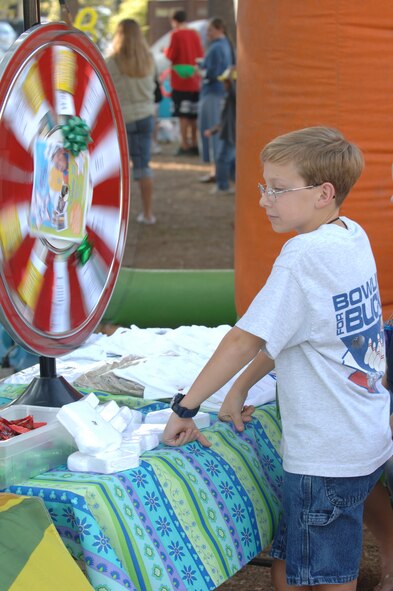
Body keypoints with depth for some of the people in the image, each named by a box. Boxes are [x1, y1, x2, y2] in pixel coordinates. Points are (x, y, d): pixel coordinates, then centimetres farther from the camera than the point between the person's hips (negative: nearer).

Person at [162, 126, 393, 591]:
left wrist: (185, 408, -11)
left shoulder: (304, 254, -20)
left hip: (328, 459, -9)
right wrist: (240, 388, 15)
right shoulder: (353, 237, 7)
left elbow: (246, 340, -19)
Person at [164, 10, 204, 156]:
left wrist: (166, 51, 9)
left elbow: (171, 56, -10)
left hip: (181, 81, -6)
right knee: (193, 115, 12)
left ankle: (185, 146, -8)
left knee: (183, 116, -5)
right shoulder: (195, 34, 8)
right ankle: (194, 145, 15)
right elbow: (201, 56, 11)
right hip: (195, 82, 6)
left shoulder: (176, 35, -10)